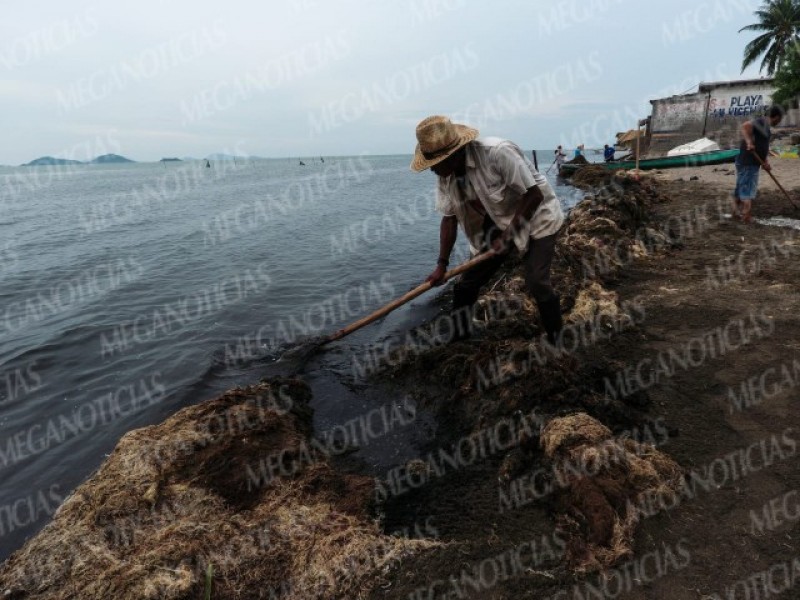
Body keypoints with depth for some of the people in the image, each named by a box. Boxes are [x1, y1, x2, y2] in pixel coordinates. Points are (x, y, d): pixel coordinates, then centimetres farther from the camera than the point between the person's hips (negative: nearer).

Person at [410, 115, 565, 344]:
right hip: (498, 225, 6)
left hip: (536, 217, -6)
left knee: (536, 283, -19)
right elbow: (449, 218, -3)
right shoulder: (444, 175, -11)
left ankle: (557, 342, 3)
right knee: (465, 285, 2)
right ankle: (458, 340, 21)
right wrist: (442, 265, -6)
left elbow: (534, 195, -27)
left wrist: (508, 233, -25)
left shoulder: (498, 152, -32)